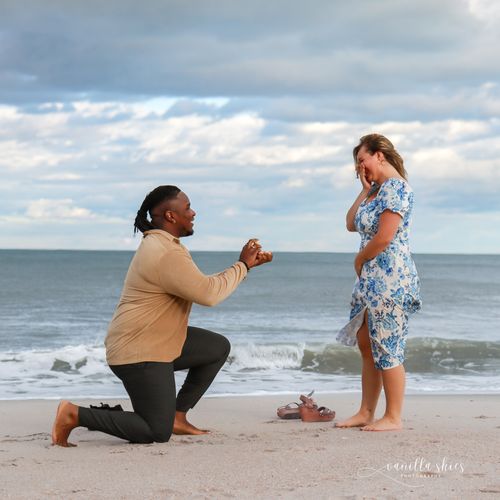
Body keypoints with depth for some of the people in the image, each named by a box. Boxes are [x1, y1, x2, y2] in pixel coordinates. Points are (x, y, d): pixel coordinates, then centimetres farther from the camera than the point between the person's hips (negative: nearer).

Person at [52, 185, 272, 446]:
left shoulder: (161, 245, 11)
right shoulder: (165, 255, -24)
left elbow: (202, 284, 19)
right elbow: (208, 294, -24)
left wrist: (247, 263, 15)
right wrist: (243, 265, -11)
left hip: (159, 342, 11)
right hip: (138, 353, -11)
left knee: (219, 347, 15)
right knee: (157, 433, -8)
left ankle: (177, 415, 16)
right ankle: (75, 414, -6)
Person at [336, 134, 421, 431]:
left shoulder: (396, 187, -14)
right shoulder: (378, 190, 17)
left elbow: (384, 237, -20)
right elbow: (352, 225, 17)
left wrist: (360, 260, -5)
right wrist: (365, 190, 11)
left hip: (390, 277, -10)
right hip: (371, 278, 10)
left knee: (386, 348, -5)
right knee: (367, 345, 12)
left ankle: (393, 418, 3)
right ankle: (366, 413, 19)